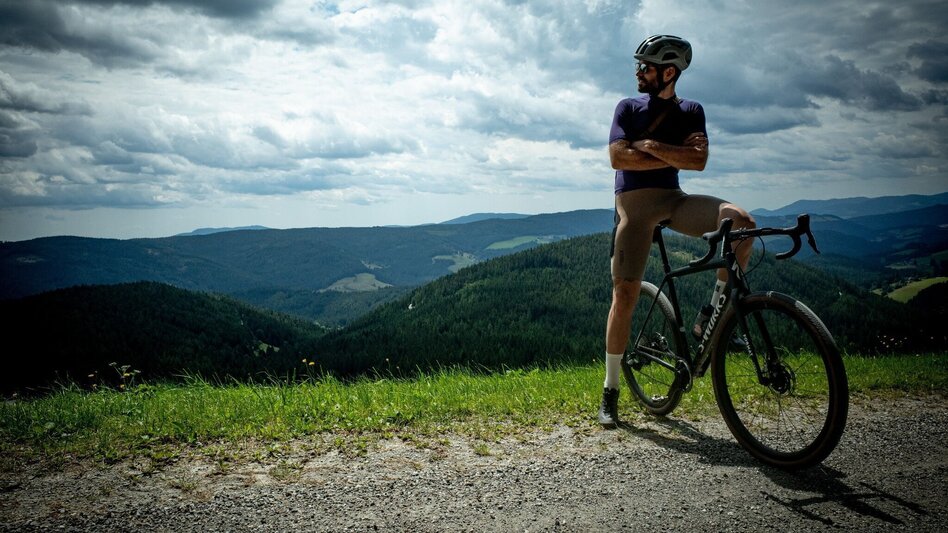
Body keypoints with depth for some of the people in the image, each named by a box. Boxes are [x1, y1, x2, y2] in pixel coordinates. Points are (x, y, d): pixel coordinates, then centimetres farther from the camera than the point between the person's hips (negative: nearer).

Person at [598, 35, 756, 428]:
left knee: (741, 223, -26)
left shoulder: (690, 111, 10)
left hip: (674, 199, 2)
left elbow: (699, 160, -7)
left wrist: (650, 146, -12)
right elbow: (618, 157, -9)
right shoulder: (628, 108, 6)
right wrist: (675, 154, -8)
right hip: (634, 203, -2)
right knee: (625, 295, -9)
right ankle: (610, 392, 2)